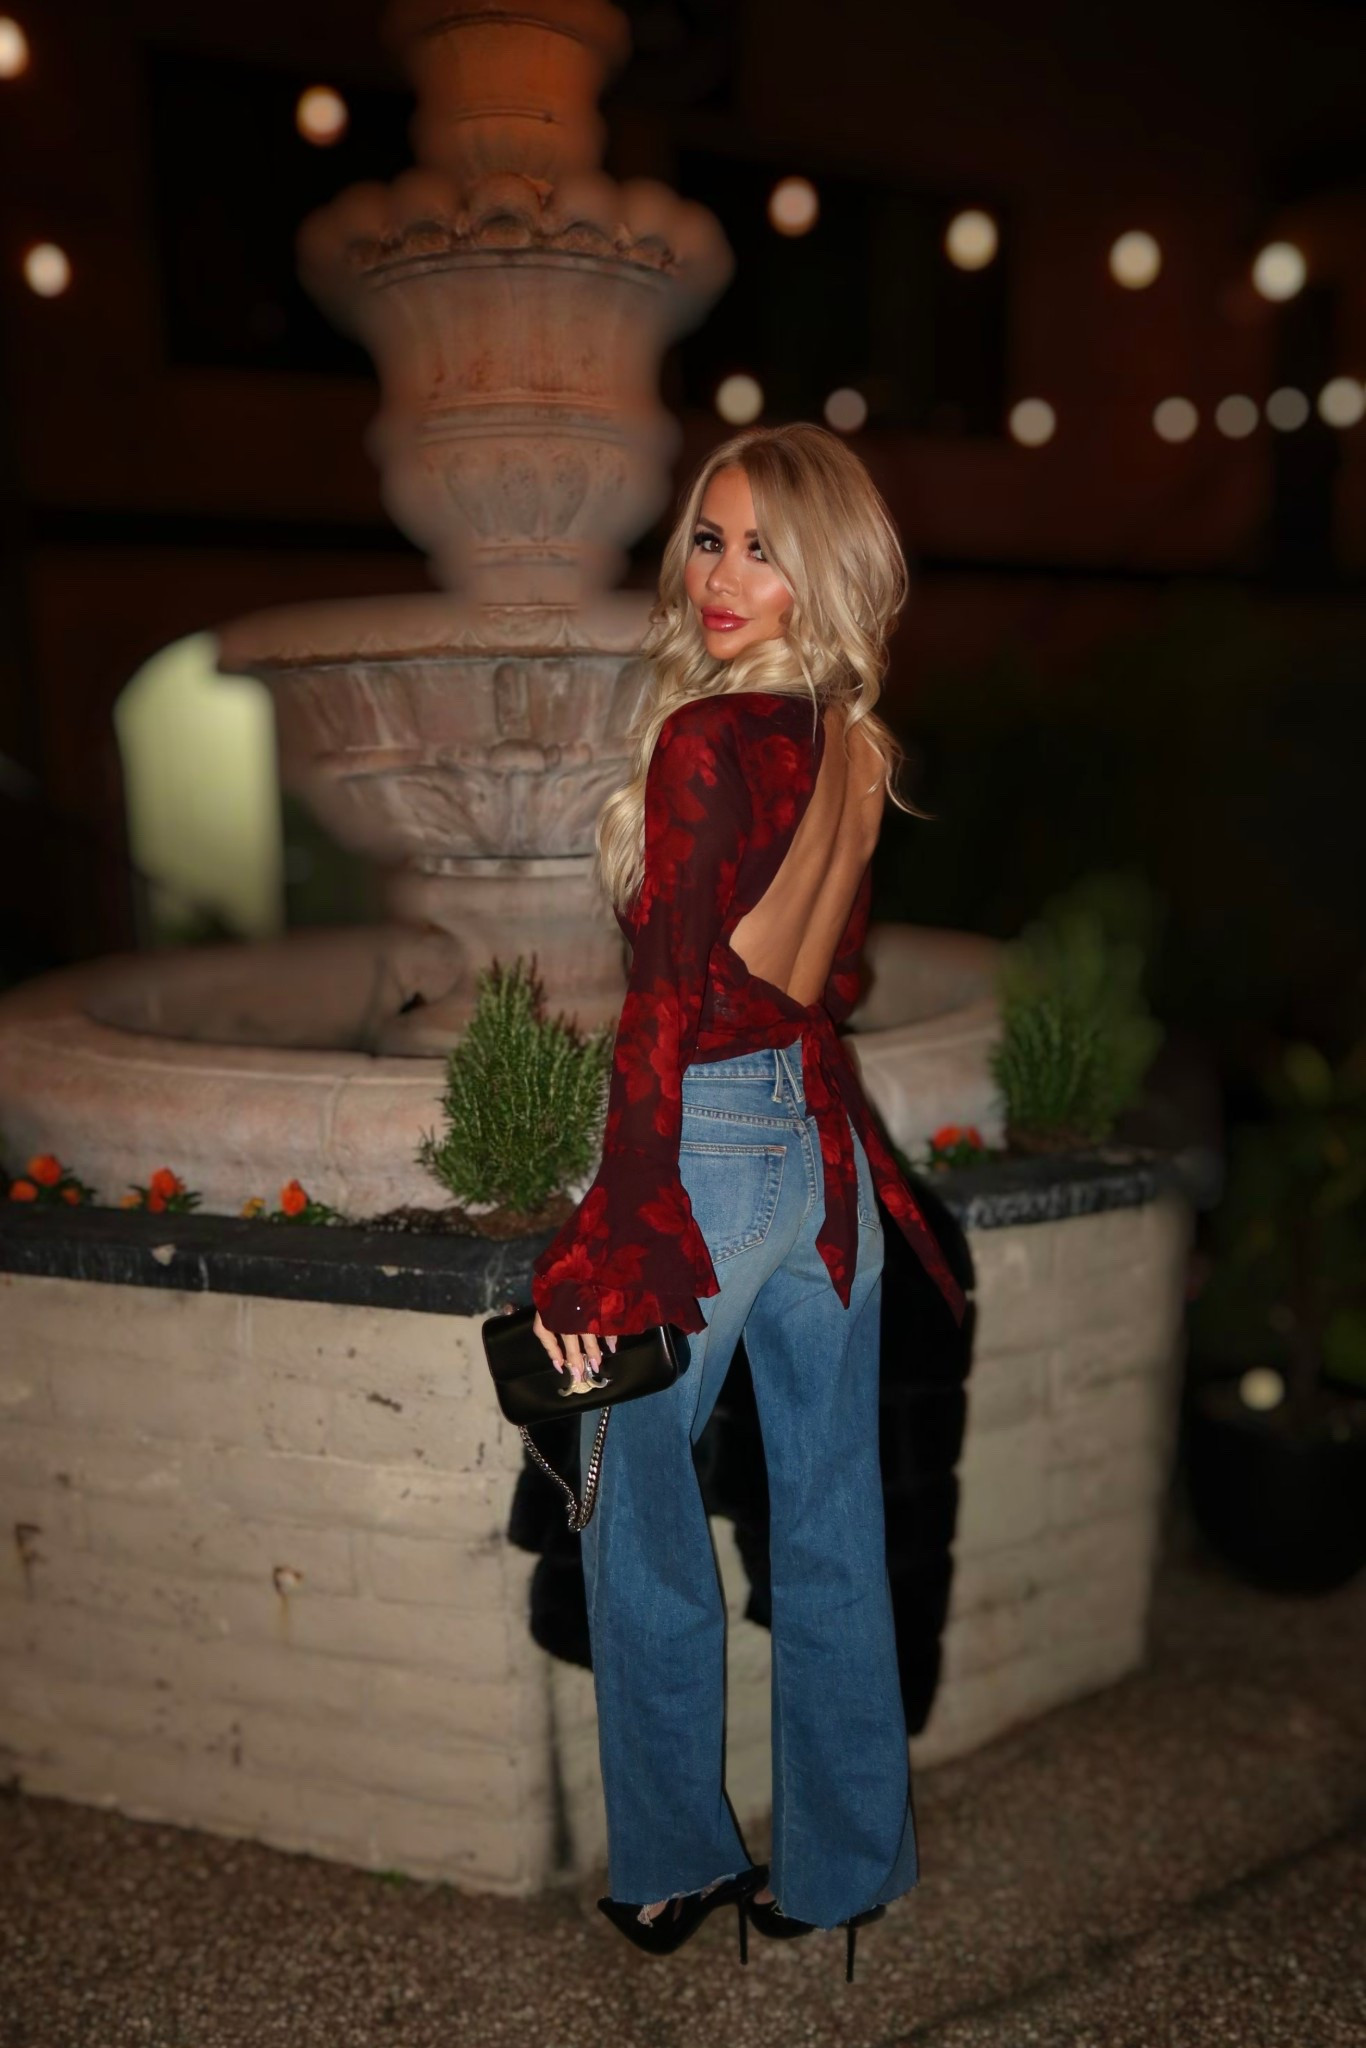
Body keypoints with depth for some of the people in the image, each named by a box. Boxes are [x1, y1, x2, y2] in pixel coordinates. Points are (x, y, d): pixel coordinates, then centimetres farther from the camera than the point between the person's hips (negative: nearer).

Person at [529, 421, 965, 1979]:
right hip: (827, 1148, 8)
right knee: (834, 1524, 16)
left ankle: (677, 1864, 31)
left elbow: (668, 1007, -19)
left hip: (709, 1149, -8)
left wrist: (612, 1234, -16)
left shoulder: (705, 743, -16)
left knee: (639, 1516, 12)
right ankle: (845, 1863, 34)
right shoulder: (854, 748, 7)